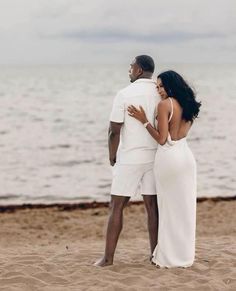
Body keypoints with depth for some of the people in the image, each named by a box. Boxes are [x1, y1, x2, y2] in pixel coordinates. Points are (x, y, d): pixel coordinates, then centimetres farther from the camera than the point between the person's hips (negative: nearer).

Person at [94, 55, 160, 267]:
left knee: (117, 206, 2)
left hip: (129, 158, -4)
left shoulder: (124, 94, -11)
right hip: (154, 158, 4)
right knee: (152, 206, 9)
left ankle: (108, 257, 2)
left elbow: (114, 130, -10)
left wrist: (112, 156, 4)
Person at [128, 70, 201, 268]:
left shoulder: (164, 105, -13)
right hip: (187, 156, 7)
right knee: (185, 208, 11)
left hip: (169, 158, -7)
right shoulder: (187, 106, 9)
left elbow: (161, 139, -14)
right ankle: (185, 255, 17)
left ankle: (169, 257, 9)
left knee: (169, 208, 2)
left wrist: (144, 120, -9)